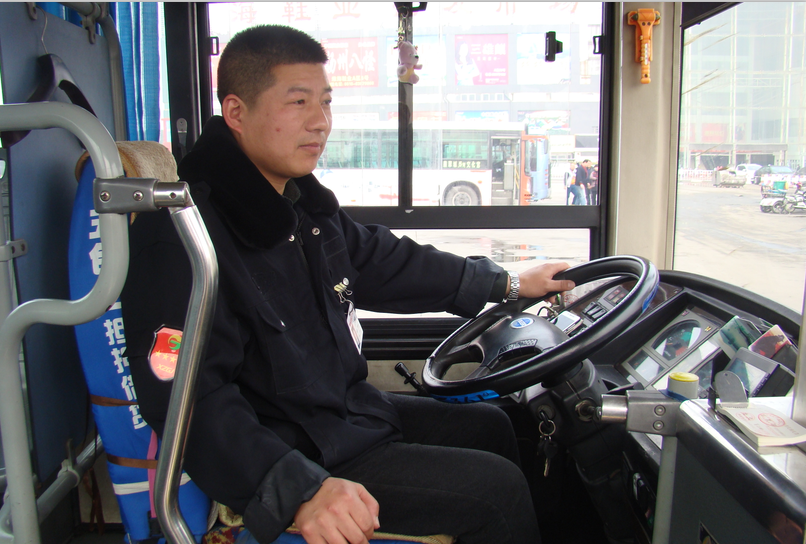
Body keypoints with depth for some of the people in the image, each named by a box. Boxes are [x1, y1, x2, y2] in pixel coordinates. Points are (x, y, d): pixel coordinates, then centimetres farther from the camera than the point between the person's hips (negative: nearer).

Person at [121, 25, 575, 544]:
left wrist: (507, 283, 20)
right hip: (295, 457, -9)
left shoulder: (302, 202, 5)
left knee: (490, 424, 18)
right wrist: (301, 489, -39)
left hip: (345, 410, 10)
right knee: (498, 489, -11)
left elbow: (384, 260, 17)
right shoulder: (182, 232, -24)